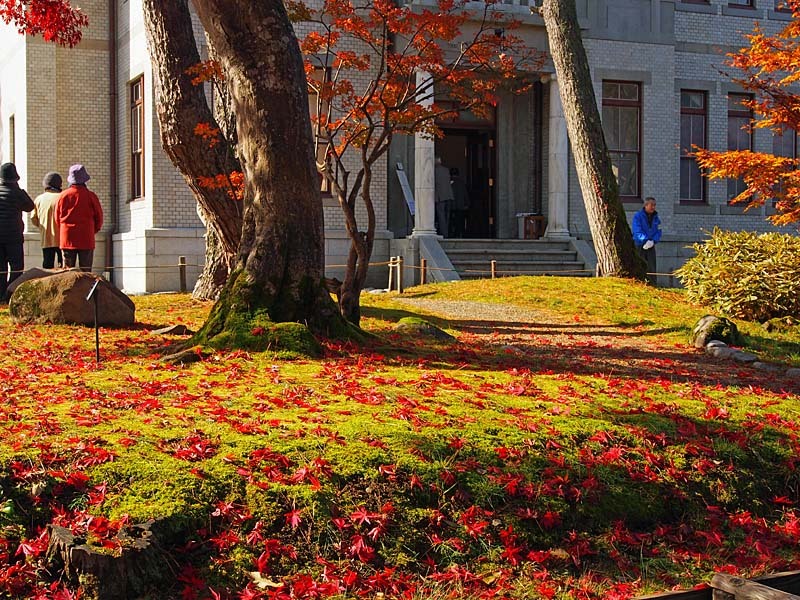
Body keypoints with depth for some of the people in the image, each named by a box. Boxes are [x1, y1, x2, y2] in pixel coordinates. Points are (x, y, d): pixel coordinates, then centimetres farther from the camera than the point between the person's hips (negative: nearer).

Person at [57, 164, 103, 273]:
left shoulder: (63, 195, 0)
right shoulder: (90, 196, -6)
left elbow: (57, 218, 8)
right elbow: (99, 216, 1)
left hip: (67, 239, 2)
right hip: (86, 239, -2)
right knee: (85, 271, 1)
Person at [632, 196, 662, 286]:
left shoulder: (655, 217, 8)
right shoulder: (638, 216, -8)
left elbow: (658, 231, 7)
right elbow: (637, 231, -15)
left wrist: (653, 241, -11)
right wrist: (646, 240, -23)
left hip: (651, 245, 4)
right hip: (640, 245, -4)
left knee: (652, 266, 1)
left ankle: (652, 284, 3)